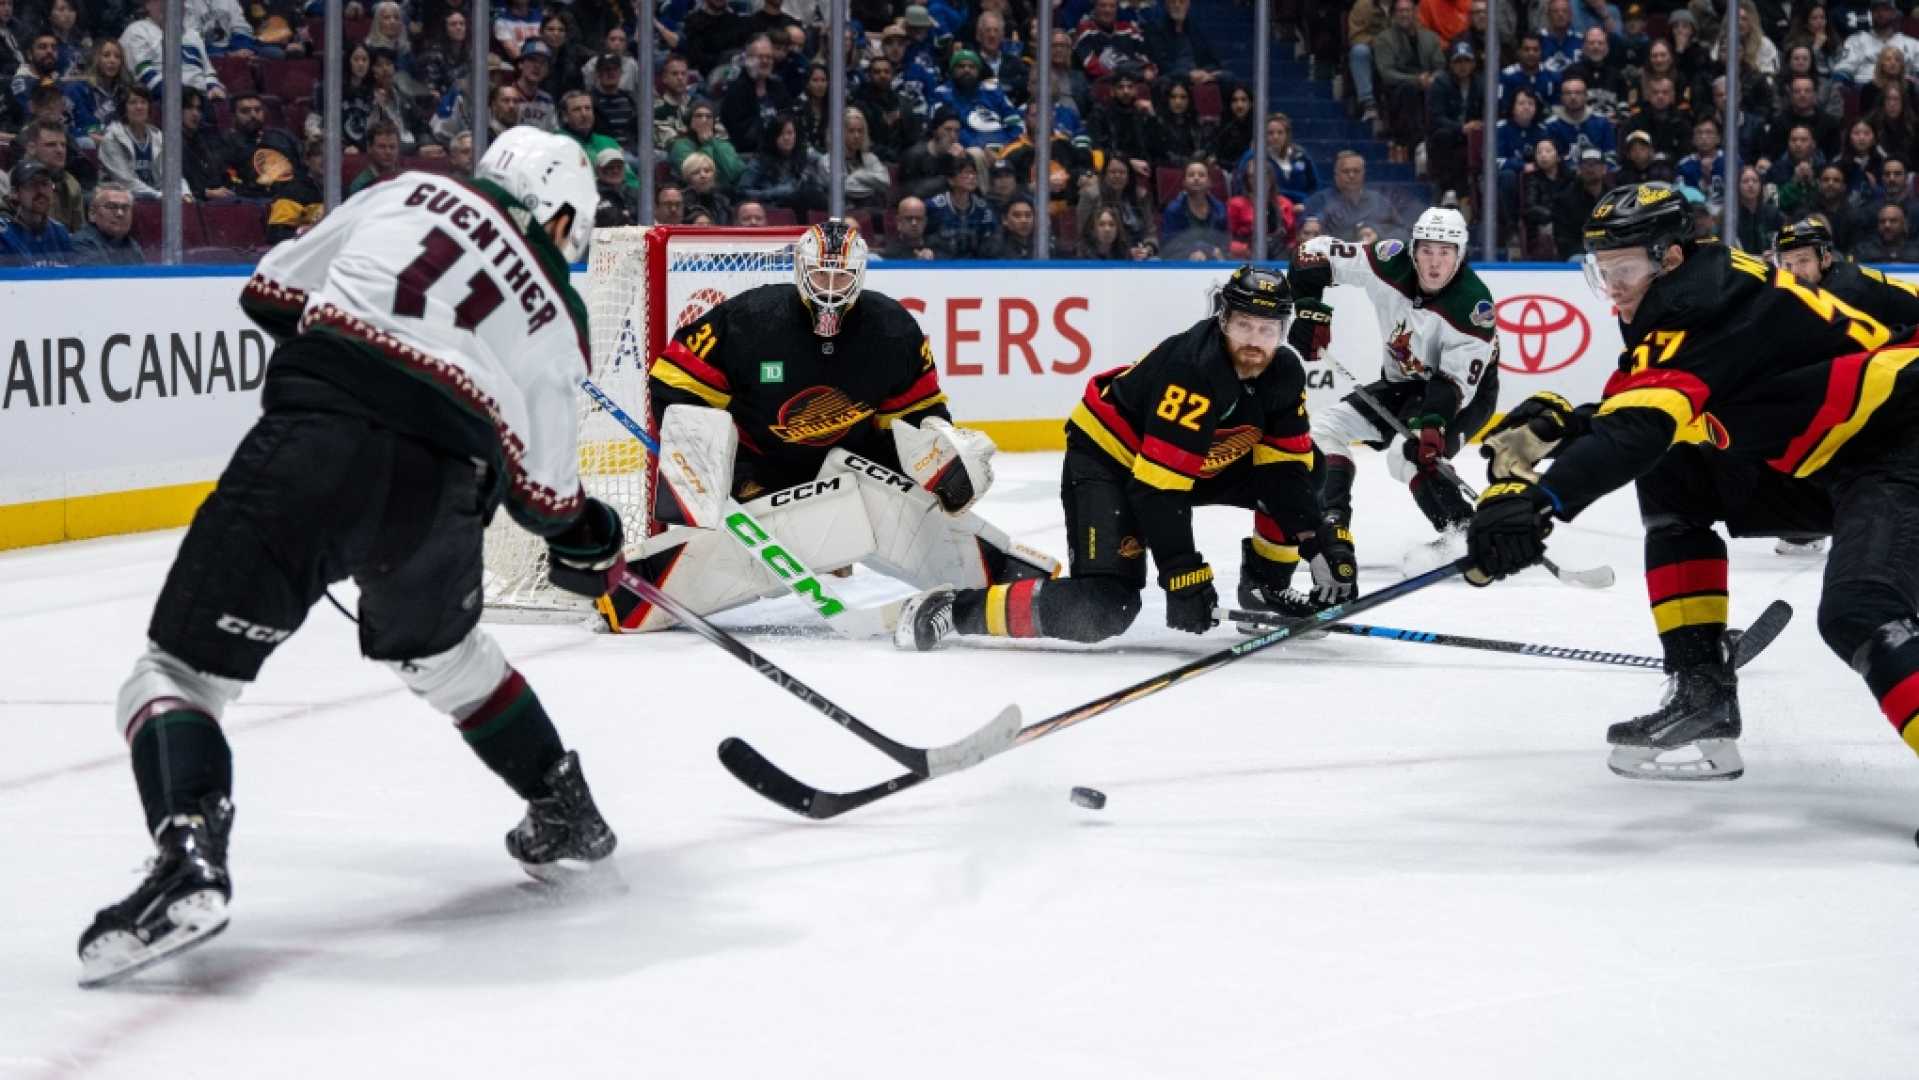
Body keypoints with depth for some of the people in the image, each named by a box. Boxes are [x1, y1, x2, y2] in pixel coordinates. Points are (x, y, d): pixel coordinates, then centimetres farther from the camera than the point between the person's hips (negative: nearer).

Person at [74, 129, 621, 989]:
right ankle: (567, 815, 41)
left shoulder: (410, 195, 21)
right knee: (437, 649, 35)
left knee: (180, 668, 0)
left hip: (312, 443, -3)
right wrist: (591, 545, 45)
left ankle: (188, 856, -24)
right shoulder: (555, 316, 23)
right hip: (439, 491, 3)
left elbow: (273, 293, 22)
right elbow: (545, 491, 24)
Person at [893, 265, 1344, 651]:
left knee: (1306, 476, -4)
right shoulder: (1192, 368, -34)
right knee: (1103, 608, -25)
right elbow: (1159, 485, -34)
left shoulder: (1285, 372, -11)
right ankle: (956, 610, -15)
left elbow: (1285, 466, -4)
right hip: (1108, 456, -8)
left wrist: (1322, 543, -16)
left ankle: (1265, 588, 15)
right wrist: (1183, 577, -34)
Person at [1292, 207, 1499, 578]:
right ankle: (1331, 524, 3)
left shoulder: (1473, 303, -28)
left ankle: (1462, 533, -22)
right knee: (1326, 427, 1)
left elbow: (1457, 380, -30)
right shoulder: (1392, 265, -18)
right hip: (1402, 382, 7)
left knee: (1410, 454, -30)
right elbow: (1318, 253, -11)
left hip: (1465, 393, -7)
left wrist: (1433, 423, -44)